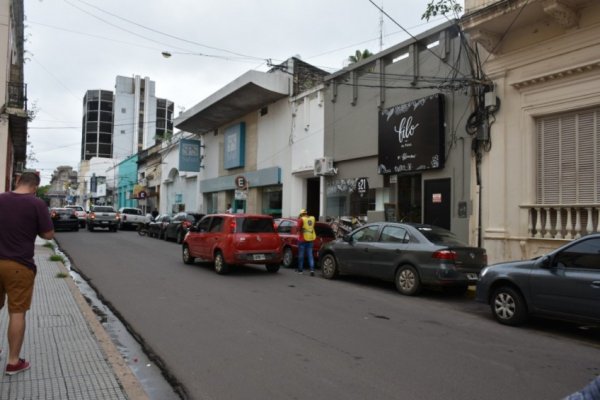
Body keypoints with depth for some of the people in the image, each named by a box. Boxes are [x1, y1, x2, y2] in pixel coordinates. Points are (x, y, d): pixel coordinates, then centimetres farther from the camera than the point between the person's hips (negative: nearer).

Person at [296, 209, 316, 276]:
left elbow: (298, 228, -9)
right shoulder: (312, 218, 7)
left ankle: (300, 269, 16)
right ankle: (312, 269, -9)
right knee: (310, 255, 4)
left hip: (302, 240, -4)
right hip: (310, 239, 4)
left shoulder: (301, 219, -10)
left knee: (301, 255, 7)